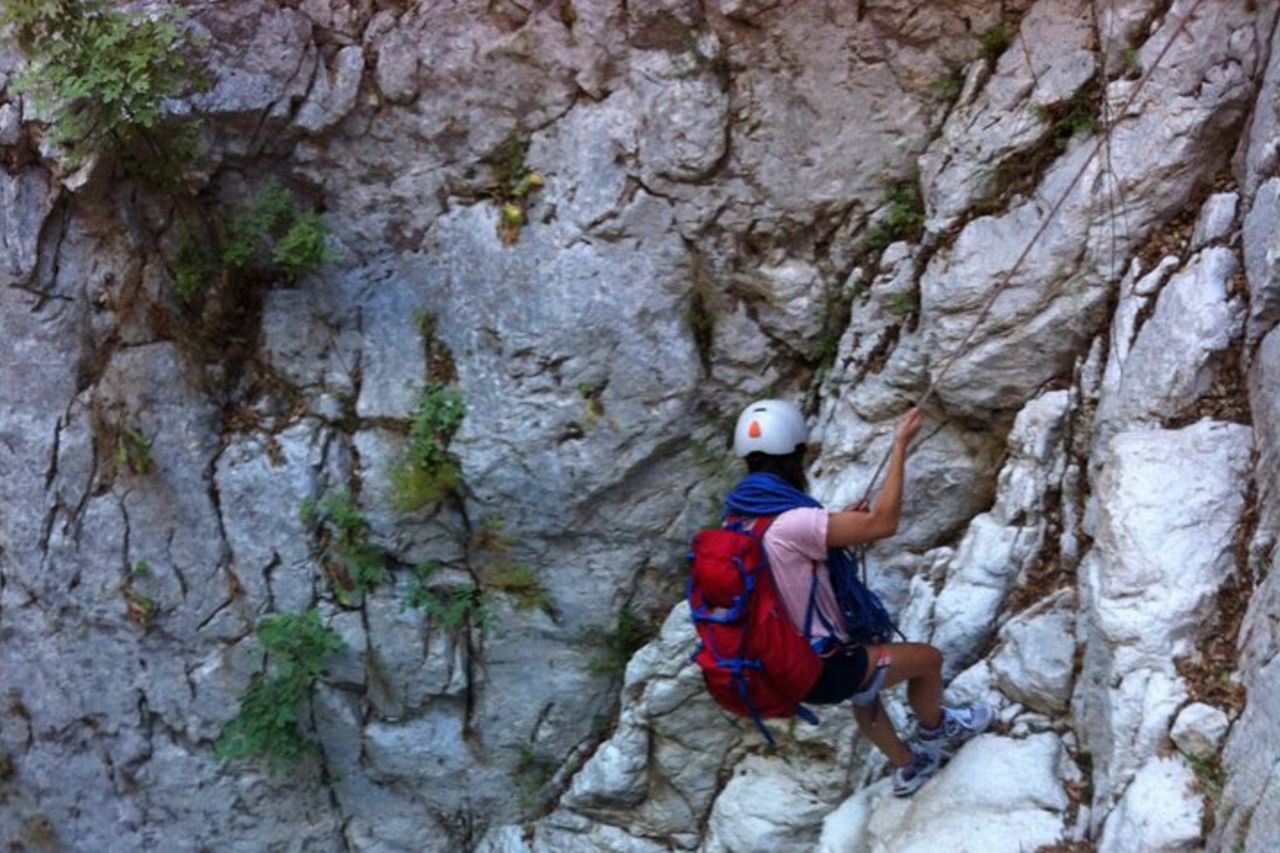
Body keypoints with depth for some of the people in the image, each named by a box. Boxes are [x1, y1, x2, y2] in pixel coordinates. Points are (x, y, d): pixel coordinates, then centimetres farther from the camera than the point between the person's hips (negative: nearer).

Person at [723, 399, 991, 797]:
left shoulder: (739, 519, -2)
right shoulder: (790, 522, -30)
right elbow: (883, 523, -29)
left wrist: (837, 525, 12)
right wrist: (900, 446, -21)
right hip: (819, 672, -9)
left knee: (866, 691, 37)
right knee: (927, 658, 15)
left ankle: (907, 767, 54)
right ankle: (934, 731, 43)